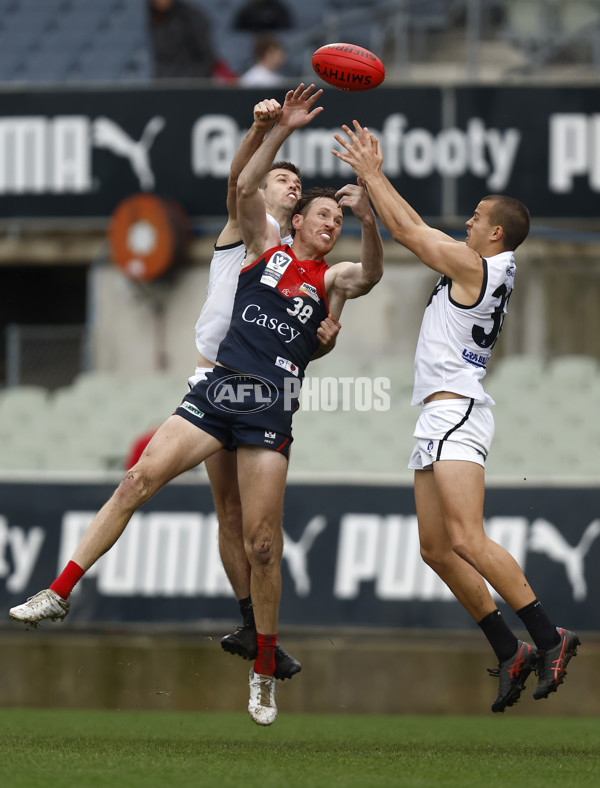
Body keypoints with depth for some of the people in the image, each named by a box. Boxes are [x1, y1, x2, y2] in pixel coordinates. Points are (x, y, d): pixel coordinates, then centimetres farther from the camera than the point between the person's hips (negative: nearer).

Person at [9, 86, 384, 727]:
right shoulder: (265, 251, 16)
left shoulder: (331, 279, 13)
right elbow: (244, 188, 3)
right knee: (139, 480, -14)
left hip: (272, 409, -1)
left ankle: (264, 673, 8)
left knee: (262, 542, -4)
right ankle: (61, 591, -11)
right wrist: (282, 129, -6)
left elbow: (371, 274, -9)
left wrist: (369, 219, -25)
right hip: (219, 387, 1)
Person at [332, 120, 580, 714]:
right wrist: (374, 176, 28)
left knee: (467, 539, -22)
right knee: (437, 549, 7)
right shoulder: (486, 271, 18)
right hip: (442, 418, 10)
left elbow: (407, 231, -3)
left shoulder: (474, 265, -8)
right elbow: (416, 230, 27)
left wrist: (369, 173, 9)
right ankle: (510, 654, 7)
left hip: (455, 410, -10)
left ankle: (548, 637, -26)